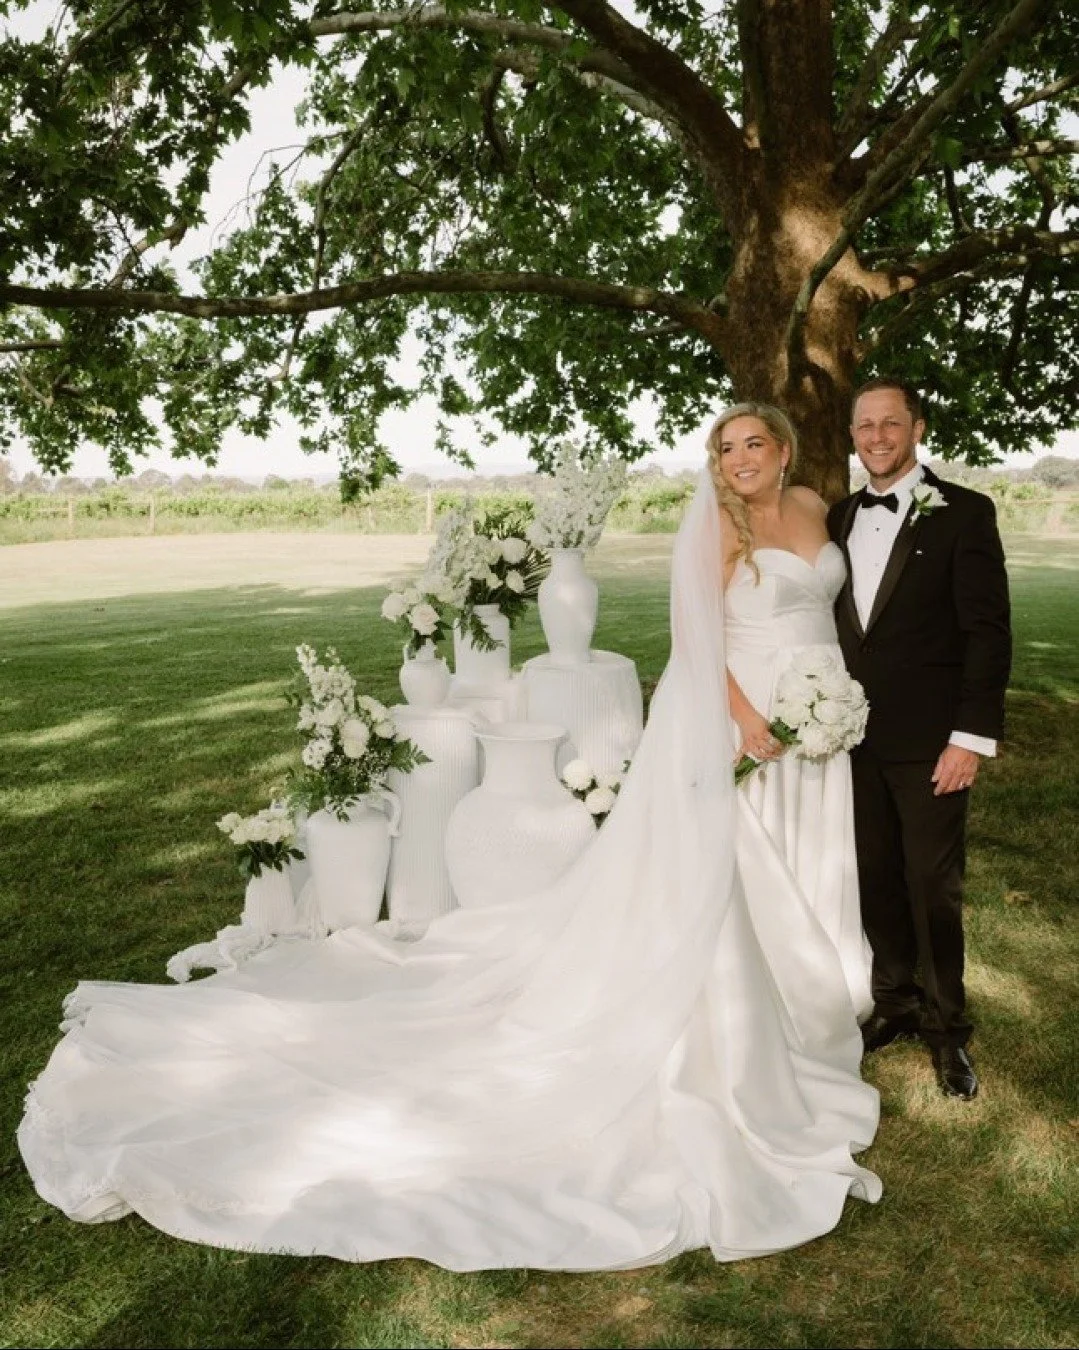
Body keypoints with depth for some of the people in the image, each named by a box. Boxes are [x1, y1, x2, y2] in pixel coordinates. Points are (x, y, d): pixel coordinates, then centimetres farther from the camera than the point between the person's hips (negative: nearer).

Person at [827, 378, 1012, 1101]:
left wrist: (972, 737, -14)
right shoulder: (841, 518, 10)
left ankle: (946, 1026, 25)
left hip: (928, 742, -4)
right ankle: (895, 1001, 33)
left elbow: (988, 631, -10)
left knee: (935, 889, 6)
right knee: (877, 879, 14)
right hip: (855, 736, 5)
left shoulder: (963, 512, -6)